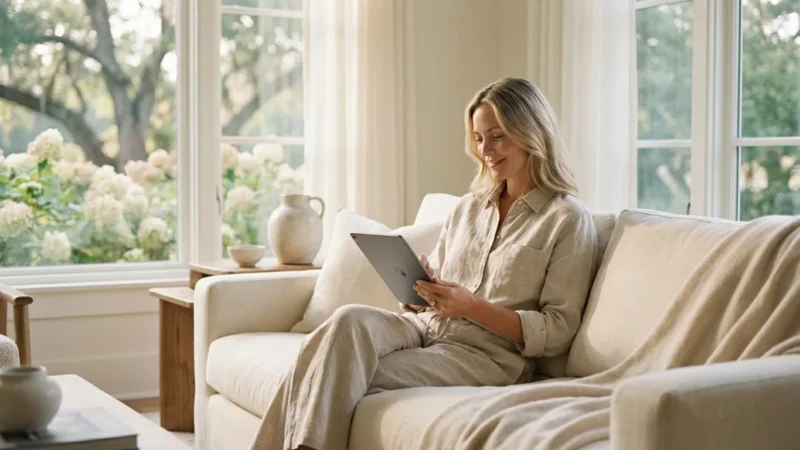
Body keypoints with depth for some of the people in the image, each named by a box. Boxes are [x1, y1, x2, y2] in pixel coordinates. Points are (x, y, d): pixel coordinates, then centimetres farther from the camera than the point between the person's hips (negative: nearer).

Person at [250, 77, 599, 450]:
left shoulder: (568, 219, 0)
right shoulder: (469, 206, 21)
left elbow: (558, 332, -6)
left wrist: (473, 307, -16)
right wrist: (419, 286, -3)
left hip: (483, 352, -5)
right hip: (426, 327, 6)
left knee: (341, 378, -28)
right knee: (350, 318, -29)